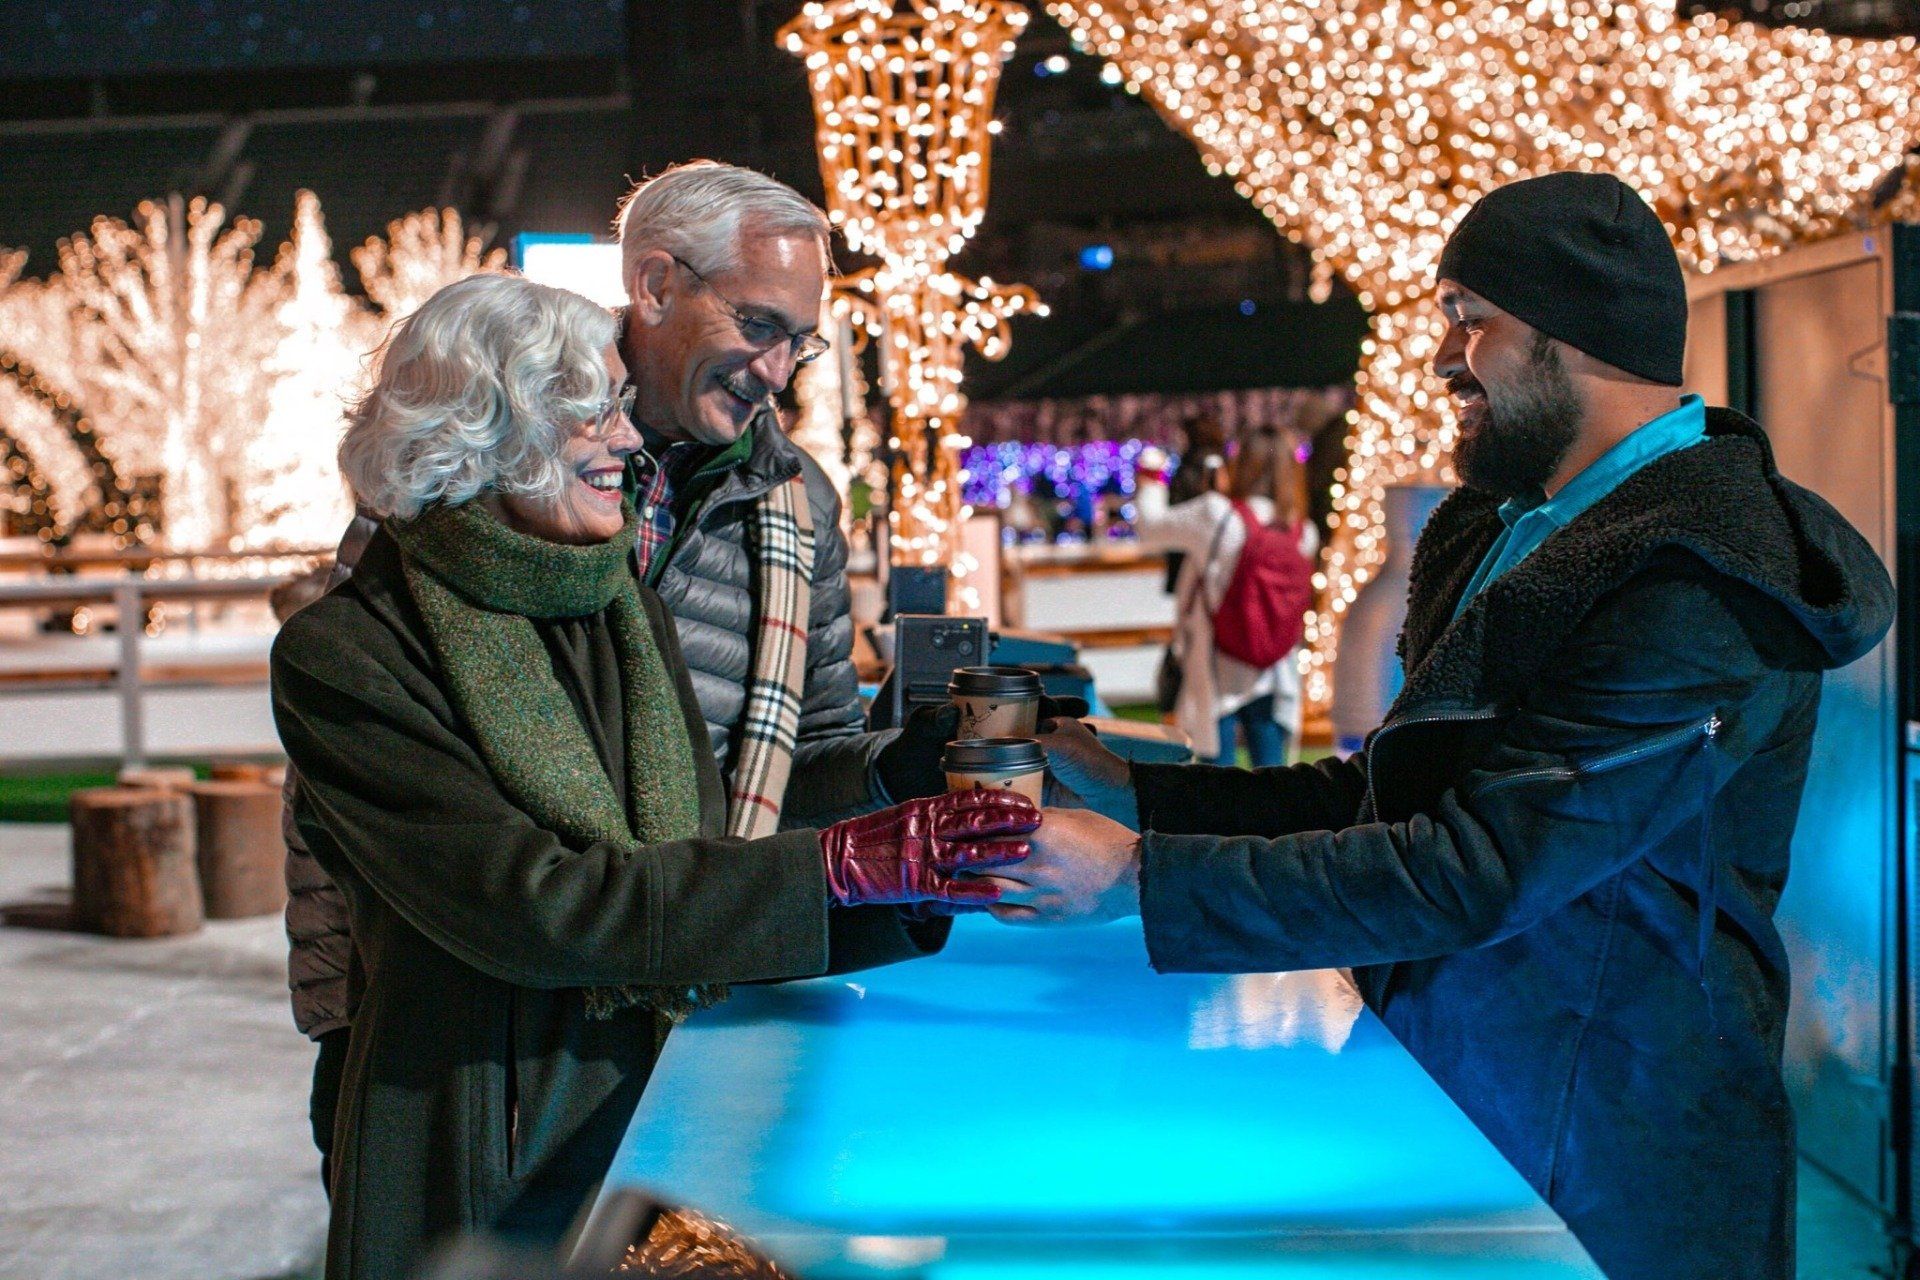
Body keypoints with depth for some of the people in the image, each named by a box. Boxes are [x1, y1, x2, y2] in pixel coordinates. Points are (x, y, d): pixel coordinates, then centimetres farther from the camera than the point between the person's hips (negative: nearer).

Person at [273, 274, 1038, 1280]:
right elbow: (522, 903, -22)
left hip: (666, 1140, 6)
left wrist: (920, 878, -10)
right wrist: (831, 864, -25)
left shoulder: (623, 608, 7)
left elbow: (695, 877, 4)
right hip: (484, 1189, -5)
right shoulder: (344, 654, -13)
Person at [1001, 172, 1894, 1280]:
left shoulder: (1701, 591, -22)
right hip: (1438, 1100, 8)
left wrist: (1138, 877, -26)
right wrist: (1131, 791, 4)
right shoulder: (1508, 532, 10)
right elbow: (1389, 795, 13)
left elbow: (1481, 871, -27)